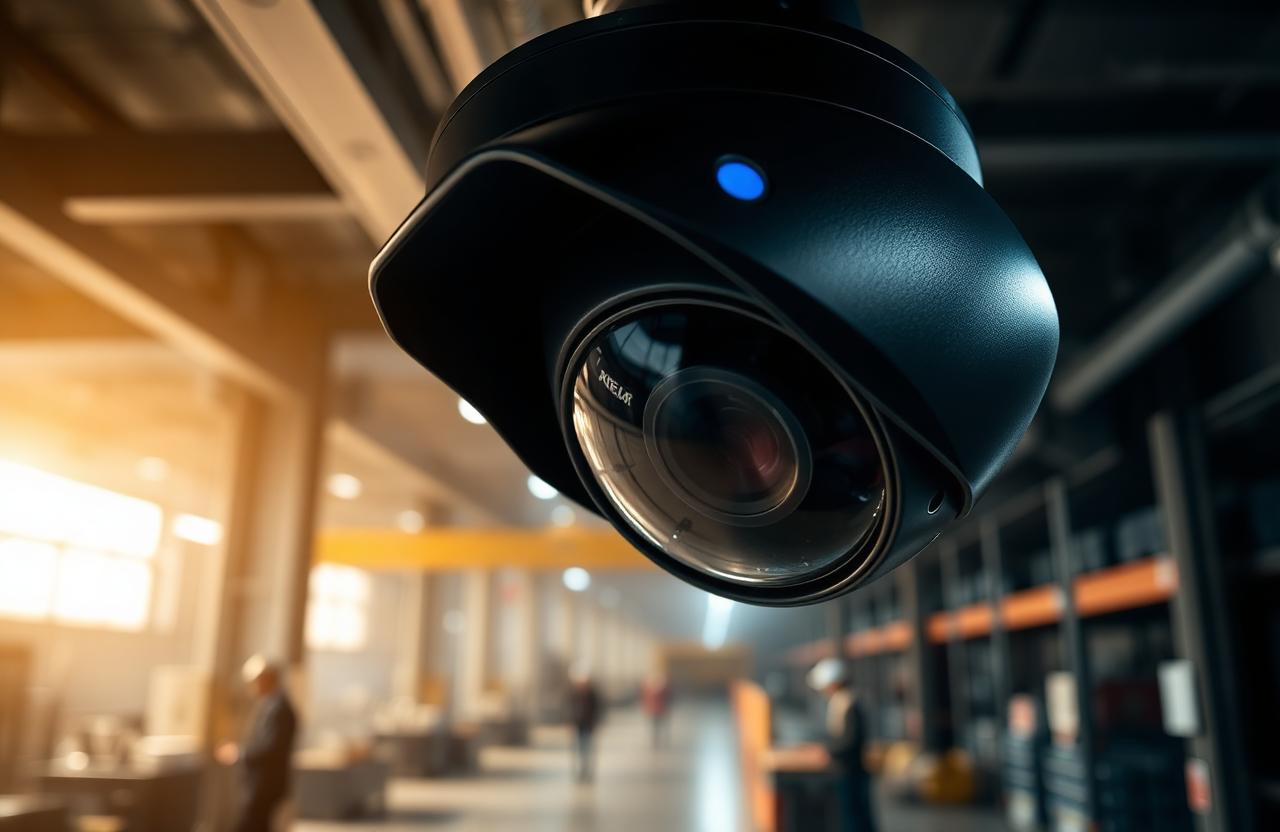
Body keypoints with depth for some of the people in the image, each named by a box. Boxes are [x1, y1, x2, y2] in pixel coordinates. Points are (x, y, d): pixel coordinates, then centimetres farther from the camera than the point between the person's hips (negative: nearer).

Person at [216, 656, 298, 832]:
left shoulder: (278, 707, -19)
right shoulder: (268, 703, 12)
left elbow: (272, 748, -24)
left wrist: (239, 754, -15)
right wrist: (238, 752, 8)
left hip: (263, 786, -10)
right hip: (258, 784, 10)